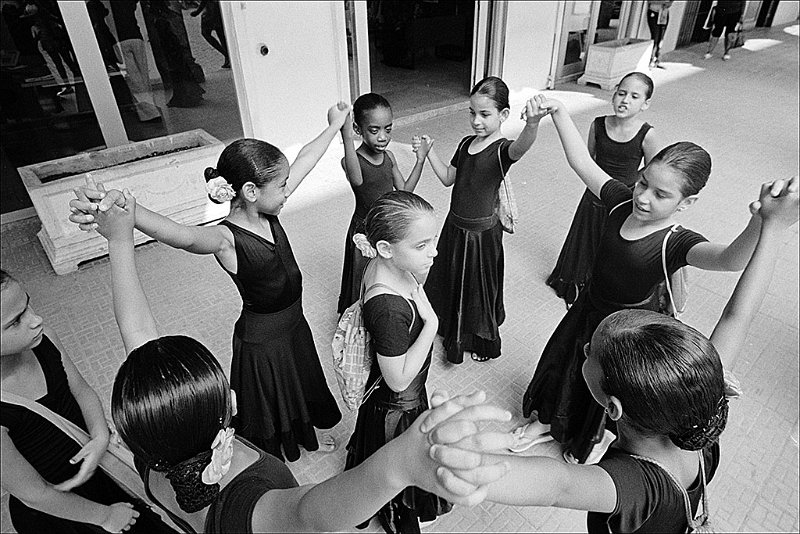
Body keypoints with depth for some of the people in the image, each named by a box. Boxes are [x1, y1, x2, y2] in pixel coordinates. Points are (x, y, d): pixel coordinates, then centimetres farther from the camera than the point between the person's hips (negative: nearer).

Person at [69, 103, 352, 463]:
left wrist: (335, 125, 11)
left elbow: (306, 159, -1)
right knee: (267, 408, 20)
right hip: (261, 341, -7)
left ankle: (306, 438, 62)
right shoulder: (226, 239, -31)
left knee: (303, 389, 31)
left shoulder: (268, 213, -11)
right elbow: (185, 236, -54)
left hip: (294, 324, 8)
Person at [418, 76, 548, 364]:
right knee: (450, 281, 22)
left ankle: (485, 342, 37)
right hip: (454, 226, 7)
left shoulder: (502, 149, -20)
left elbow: (521, 146, -45)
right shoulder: (466, 143, 2)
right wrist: (429, 151, 3)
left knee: (480, 286, 11)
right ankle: (454, 333, 47)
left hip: (482, 232, -7)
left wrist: (532, 124, -66)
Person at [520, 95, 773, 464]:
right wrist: (559, 112, -20)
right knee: (562, 367, 26)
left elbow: (731, 259, -51)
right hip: (589, 308, 5)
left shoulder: (676, 244, -31)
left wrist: (764, 221, -71)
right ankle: (549, 420, 56)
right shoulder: (624, 203, -17)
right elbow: (582, 162, -13)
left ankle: (594, 443, 55)